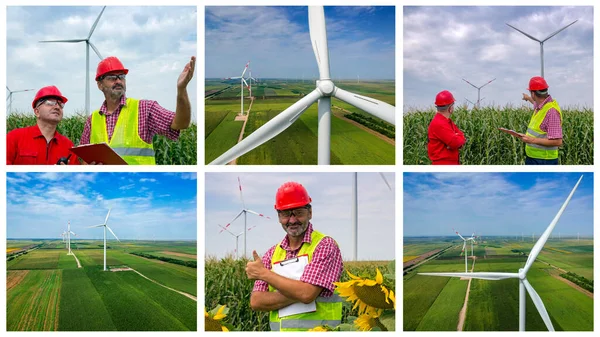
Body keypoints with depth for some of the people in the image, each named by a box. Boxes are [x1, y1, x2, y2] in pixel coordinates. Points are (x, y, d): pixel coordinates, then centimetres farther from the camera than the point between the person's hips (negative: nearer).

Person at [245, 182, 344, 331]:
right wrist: (296, 293, -13)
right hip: (278, 329, 3)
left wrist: (263, 273, -8)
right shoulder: (272, 253, 10)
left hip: (318, 330, -3)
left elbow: (307, 294, -16)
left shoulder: (325, 245, -5)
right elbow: (256, 302, 1)